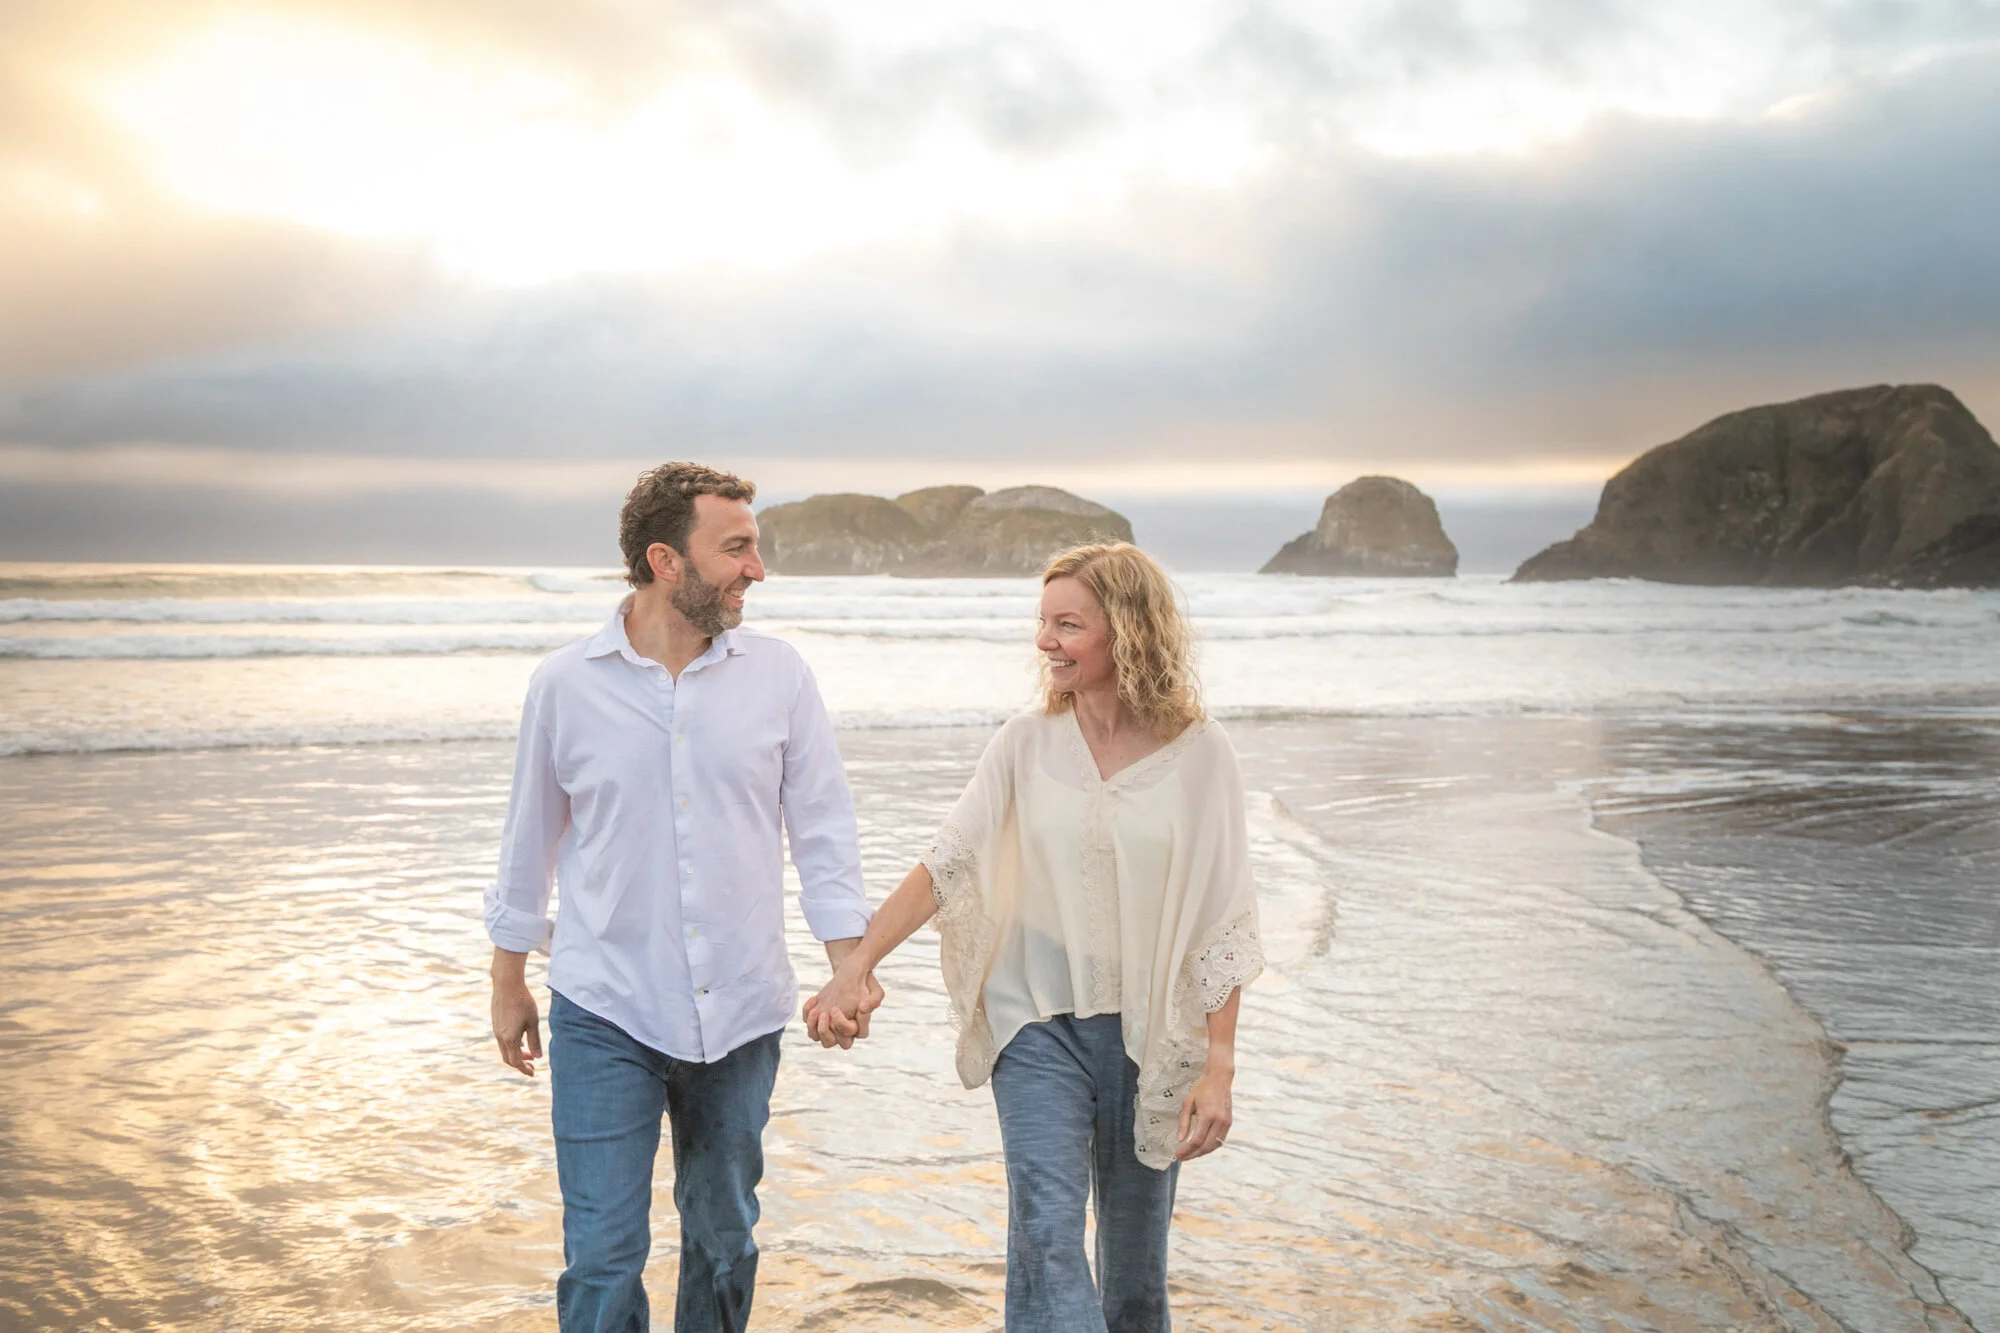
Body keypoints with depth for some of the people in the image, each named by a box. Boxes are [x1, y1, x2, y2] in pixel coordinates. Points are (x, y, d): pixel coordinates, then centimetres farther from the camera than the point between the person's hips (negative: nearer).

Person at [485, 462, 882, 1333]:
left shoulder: (778, 676, -1)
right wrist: (508, 983, 12)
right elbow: (529, 841, 7)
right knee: (603, 1254, -2)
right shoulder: (566, 684, -4)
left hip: (740, 1014, 2)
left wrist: (849, 966, -4)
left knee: (724, 1238, 16)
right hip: (605, 1010, -2)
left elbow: (824, 827, 3)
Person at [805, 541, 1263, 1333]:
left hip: (1150, 1032, 0)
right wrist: (855, 967, -17)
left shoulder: (1197, 753, -6)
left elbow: (1224, 920, -5)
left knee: (1136, 1259, 11)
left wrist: (1219, 1065, -8)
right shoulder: (1026, 745, -1)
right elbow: (945, 865, -5)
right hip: (1039, 1022, 0)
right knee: (1045, 1230, -15)